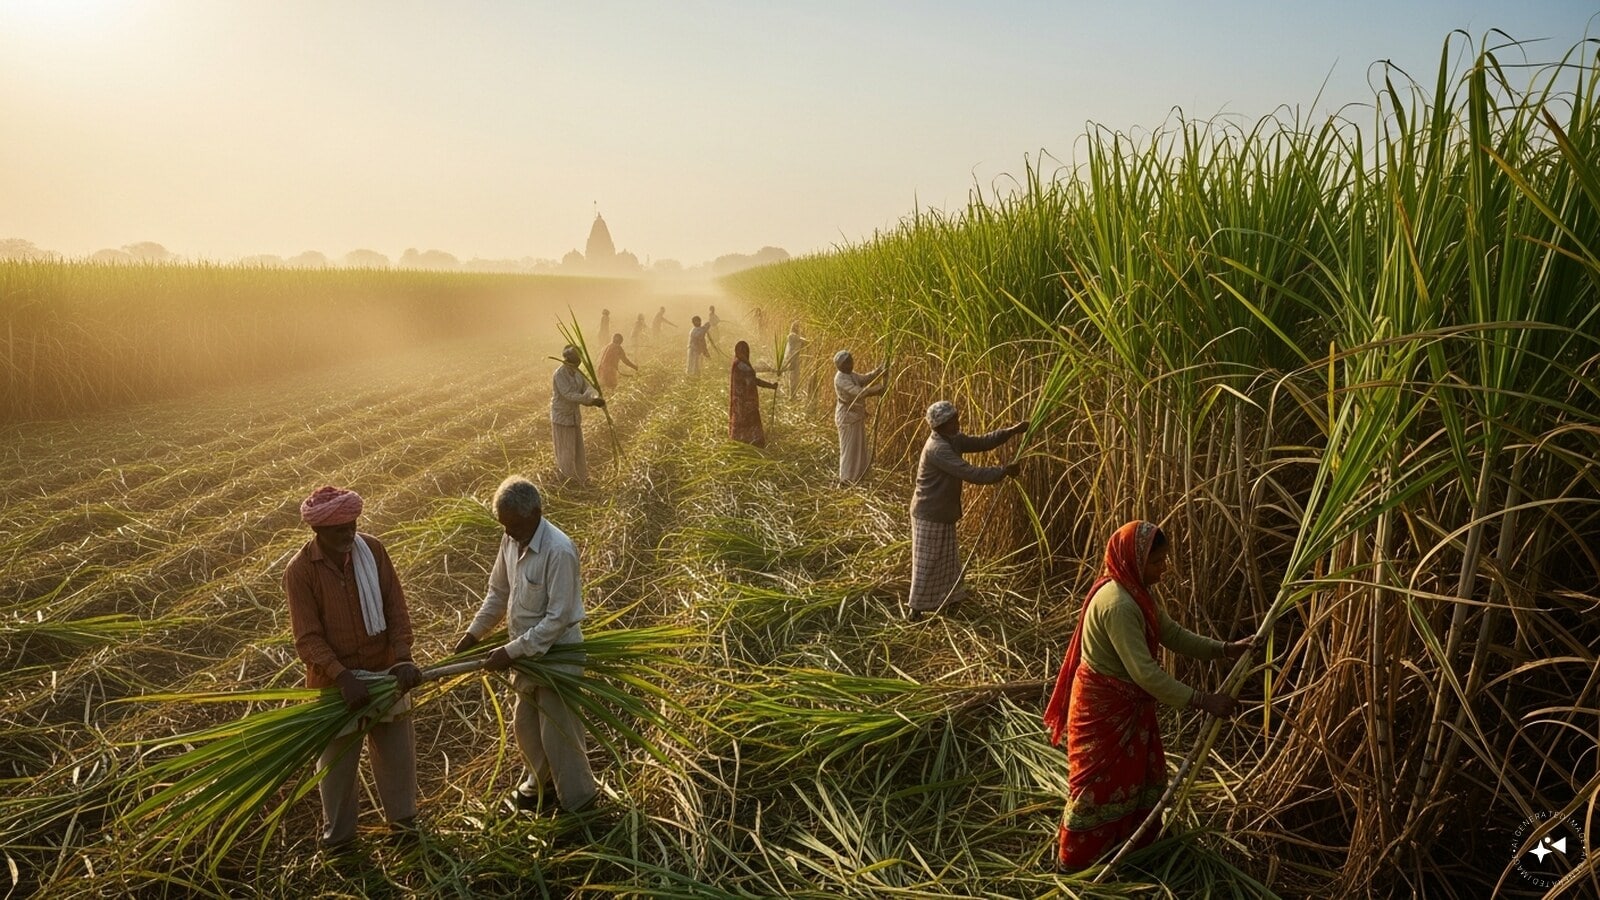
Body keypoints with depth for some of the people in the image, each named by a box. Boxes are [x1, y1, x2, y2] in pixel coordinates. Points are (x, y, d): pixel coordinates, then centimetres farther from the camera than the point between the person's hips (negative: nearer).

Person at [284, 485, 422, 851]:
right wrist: (344, 677, -28)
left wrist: (403, 657, -18)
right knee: (337, 761, 14)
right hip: (335, 679, -3)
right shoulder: (300, 570, -19)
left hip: (384, 671, 3)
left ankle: (403, 817, 42)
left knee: (396, 749, 18)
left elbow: (396, 608, -6)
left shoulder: (373, 550, -10)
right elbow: (308, 638, -18)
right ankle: (338, 834, 37)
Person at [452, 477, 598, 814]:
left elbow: (559, 618, -26)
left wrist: (512, 651, -24)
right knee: (525, 725, 23)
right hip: (526, 652, 8)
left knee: (557, 732, 5)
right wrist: (474, 633, 4)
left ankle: (578, 802, 24)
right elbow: (498, 592, 11)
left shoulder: (559, 551, -28)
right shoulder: (511, 541, -3)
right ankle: (539, 782, 47)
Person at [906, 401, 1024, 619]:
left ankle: (949, 599, 35)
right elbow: (970, 473, -34)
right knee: (926, 563, 0)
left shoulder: (953, 440, 1)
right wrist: (1004, 470, -27)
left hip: (943, 512, 10)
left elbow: (981, 442, 7)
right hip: (929, 514, -9)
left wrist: (1012, 431, -3)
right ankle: (916, 609, 11)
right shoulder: (937, 449, -29)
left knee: (948, 559, 20)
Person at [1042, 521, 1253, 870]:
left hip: (1129, 703, 9)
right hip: (1103, 707, -9)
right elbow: (1145, 673, -34)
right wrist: (1203, 701, -31)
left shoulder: (1137, 592, 0)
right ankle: (1077, 857, 25)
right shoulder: (1117, 604, -32)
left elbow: (1174, 635, 7)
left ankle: (1135, 840, 42)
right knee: (1100, 781, 7)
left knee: (1140, 772, 22)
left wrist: (1225, 649, -5)